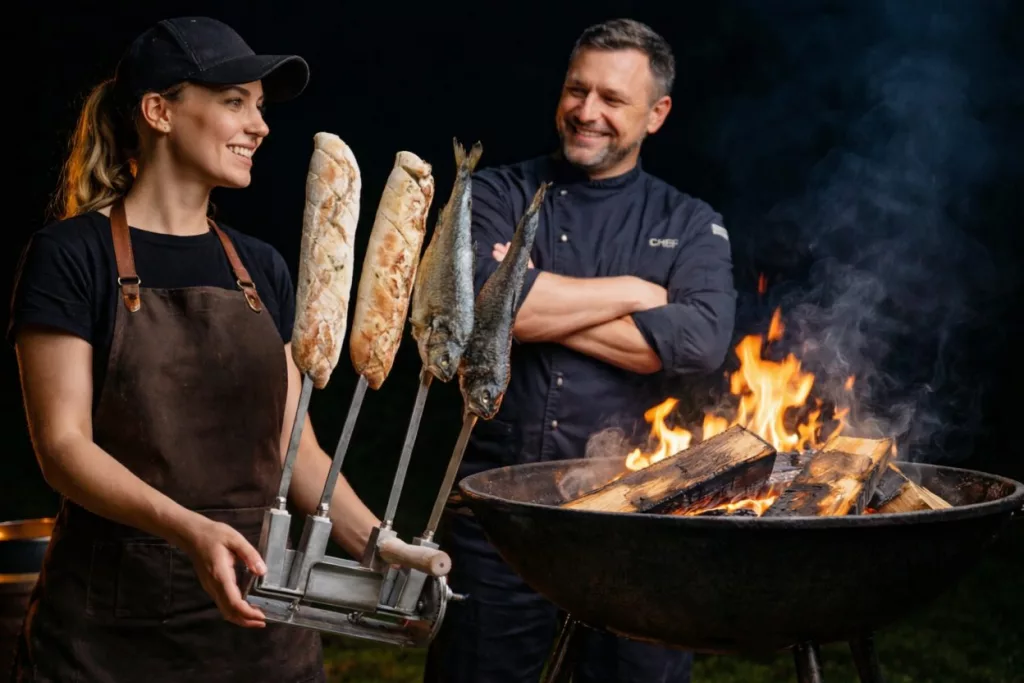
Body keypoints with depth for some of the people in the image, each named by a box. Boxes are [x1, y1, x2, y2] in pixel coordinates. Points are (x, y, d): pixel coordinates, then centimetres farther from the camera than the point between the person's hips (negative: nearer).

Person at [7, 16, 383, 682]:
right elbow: (63, 444, -13)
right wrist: (189, 528, -27)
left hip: (255, 615, 5)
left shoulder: (262, 269, 10)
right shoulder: (72, 255, -6)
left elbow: (294, 445, 10)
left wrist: (378, 544, -6)